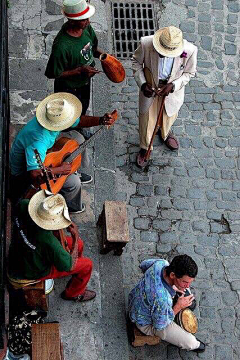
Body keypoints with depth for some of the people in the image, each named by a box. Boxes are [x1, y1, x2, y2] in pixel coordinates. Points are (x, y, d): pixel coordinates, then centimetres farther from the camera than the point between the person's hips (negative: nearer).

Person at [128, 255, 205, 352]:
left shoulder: (160, 263, -27)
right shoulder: (162, 299, -45)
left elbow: (144, 265, -1)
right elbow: (159, 326, -25)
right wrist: (178, 307, -20)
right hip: (147, 323, -7)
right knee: (189, 342, -7)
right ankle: (193, 345, 30)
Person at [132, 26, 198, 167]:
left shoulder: (190, 50, -32)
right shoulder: (146, 44, -33)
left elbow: (189, 73, -12)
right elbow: (136, 62, -11)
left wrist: (173, 85, -25)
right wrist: (142, 84, -20)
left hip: (172, 88, 1)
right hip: (150, 87, -1)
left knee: (169, 114, 28)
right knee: (147, 117, 18)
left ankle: (165, 133, 63)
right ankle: (145, 148, 45)